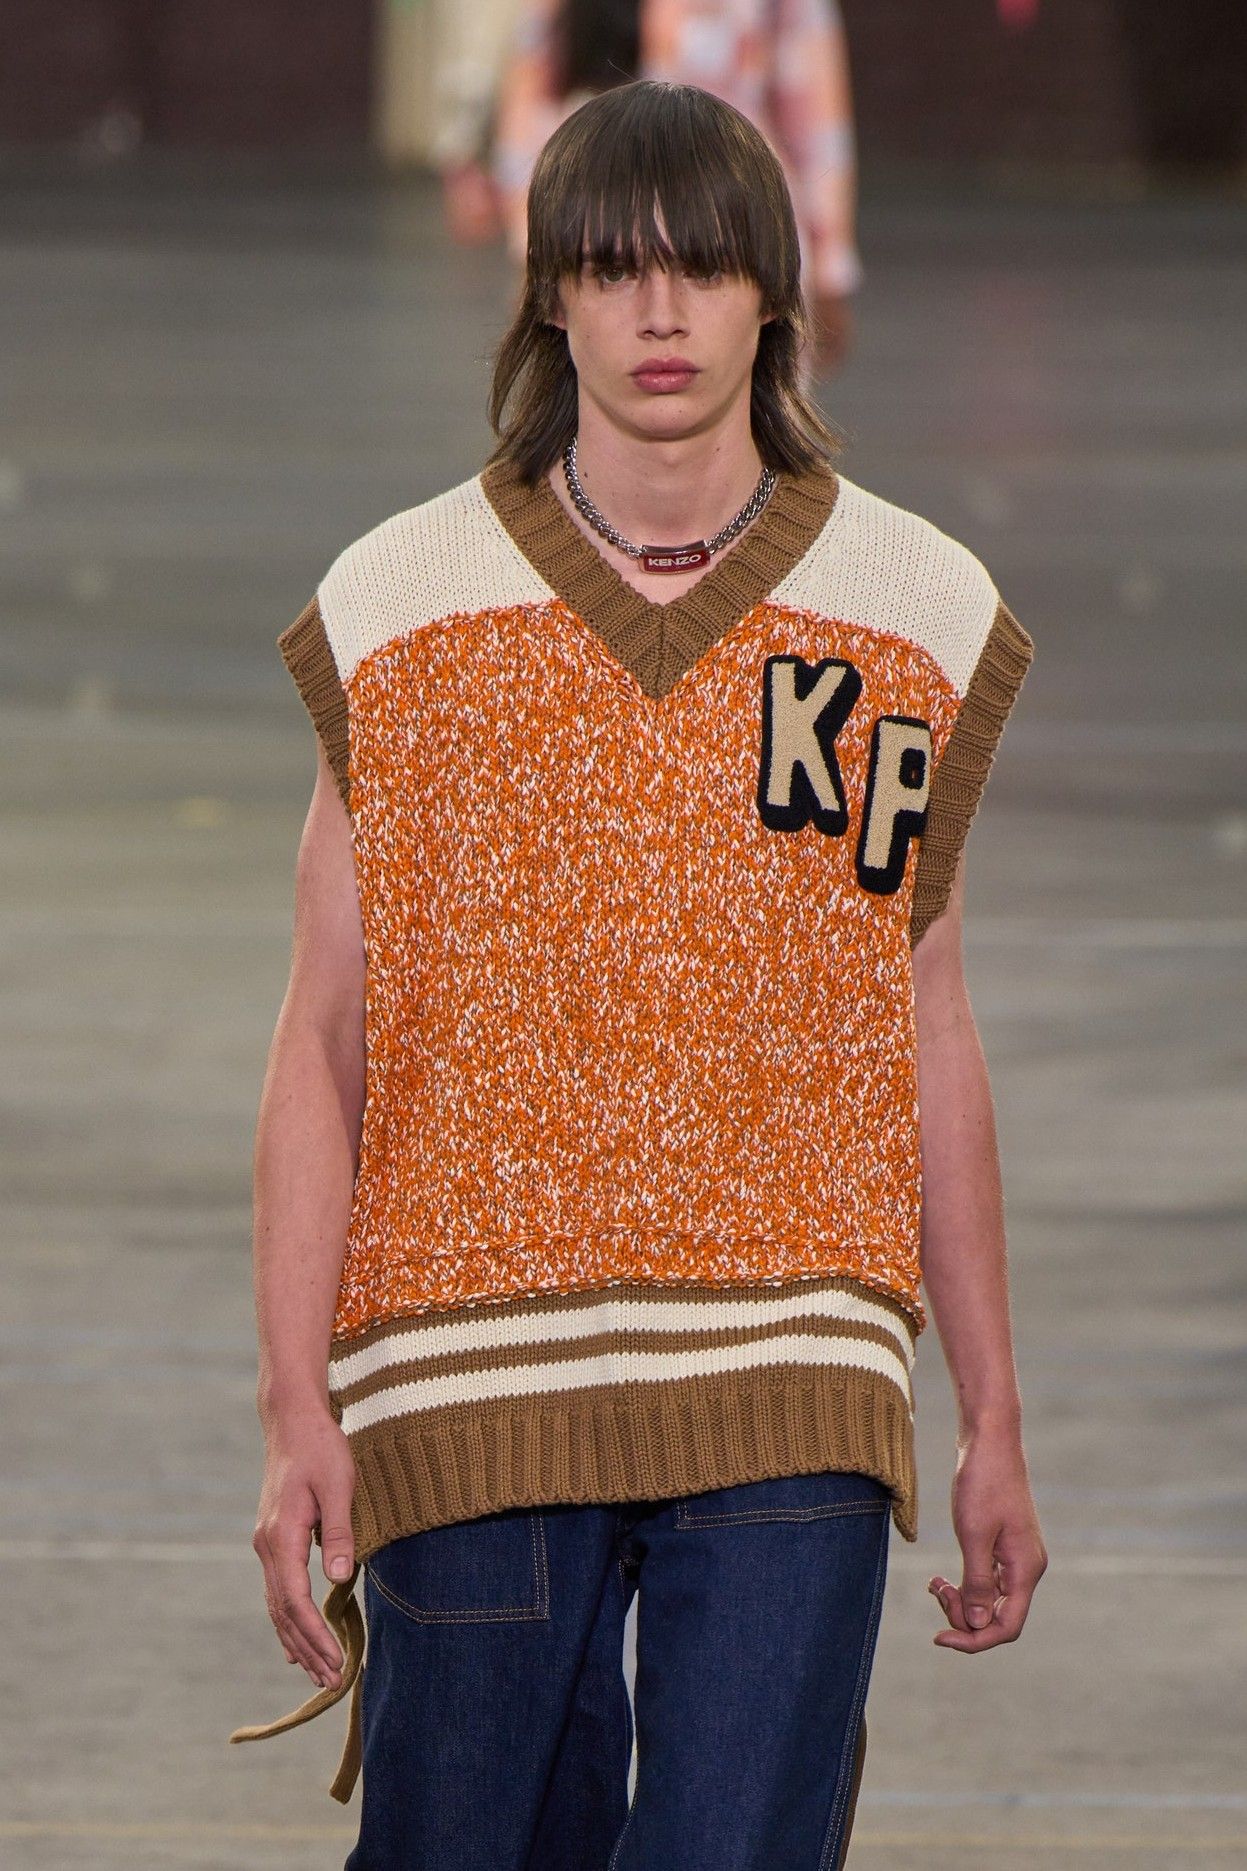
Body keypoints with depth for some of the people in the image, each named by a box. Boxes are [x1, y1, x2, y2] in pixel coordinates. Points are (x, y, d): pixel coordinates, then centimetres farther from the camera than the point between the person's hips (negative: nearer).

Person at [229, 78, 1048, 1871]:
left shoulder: (914, 615, 6)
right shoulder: (402, 610, 2)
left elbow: (928, 1030, 13)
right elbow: (323, 1037, 3)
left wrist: (994, 1421, 14)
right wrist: (297, 1412, -5)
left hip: (794, 1398, 0)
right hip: (475, 1373, 0)